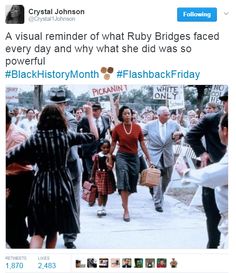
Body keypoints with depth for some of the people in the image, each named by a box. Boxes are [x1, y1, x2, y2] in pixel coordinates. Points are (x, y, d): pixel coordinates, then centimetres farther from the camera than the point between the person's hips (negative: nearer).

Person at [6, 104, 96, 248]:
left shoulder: (35, 138, -6)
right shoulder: (66, 135, -2)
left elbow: (11, 156, -7)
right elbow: (92, 136, 11)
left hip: (41, 185, -1)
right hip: (62, 185, 1)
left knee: (38, 229, 3)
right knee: (53, 227, 17)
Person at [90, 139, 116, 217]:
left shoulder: (110, 157, -5)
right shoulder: (97, 156, -2)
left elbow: (110, 168, -15)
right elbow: (94, 167, 7)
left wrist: (109, 158, -25)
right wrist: (92, 176, 10)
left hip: (107, 175, 1)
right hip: (99, 175, -1)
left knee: (105, 192, 9)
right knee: (100, 192, -7)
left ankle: (103, 208, 21)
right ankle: (100, 208, -4)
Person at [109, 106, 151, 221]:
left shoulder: (137, 127, -1)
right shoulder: (117, 128, -4)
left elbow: (142, 144, 4)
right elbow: (113, 145, 5)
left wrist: (148, 159, 4)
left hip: (134, 157, 3)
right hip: (122, 156, -2)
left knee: (132, 181, 9)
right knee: (124, 179, -17)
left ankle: (124, 201, 38)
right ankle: (126, 210, -14)